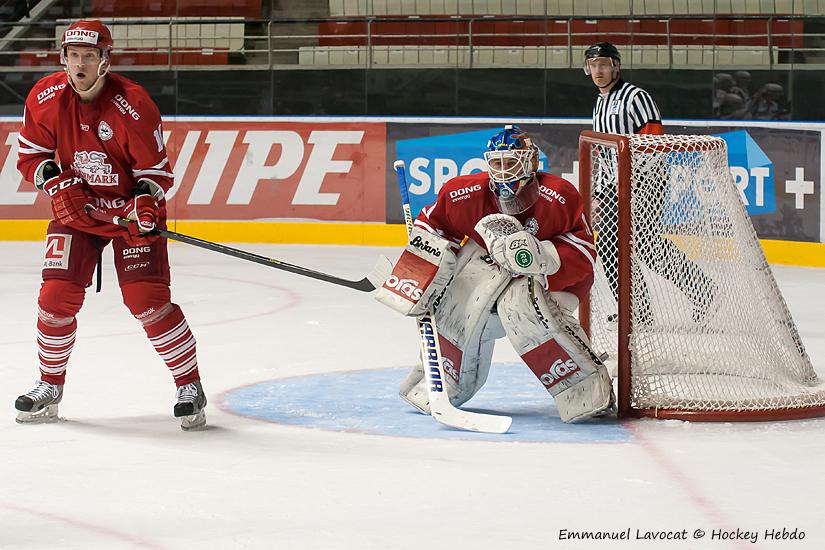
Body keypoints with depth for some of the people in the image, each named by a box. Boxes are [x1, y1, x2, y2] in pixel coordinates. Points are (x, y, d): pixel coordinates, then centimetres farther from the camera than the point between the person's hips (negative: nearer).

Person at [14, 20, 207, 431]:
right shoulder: (45, 98, -9)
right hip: (76, 207, 3)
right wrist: (56, 183, -15)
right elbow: (31, 155, 3)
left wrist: (146, 202, -30)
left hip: (130, 209, -3)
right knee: (57, 295, -5)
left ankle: (189, 387, -2)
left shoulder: (133, 105, -20)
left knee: (147, 298, -15)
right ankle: (49, 387, 15)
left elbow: (156, 168, -12)